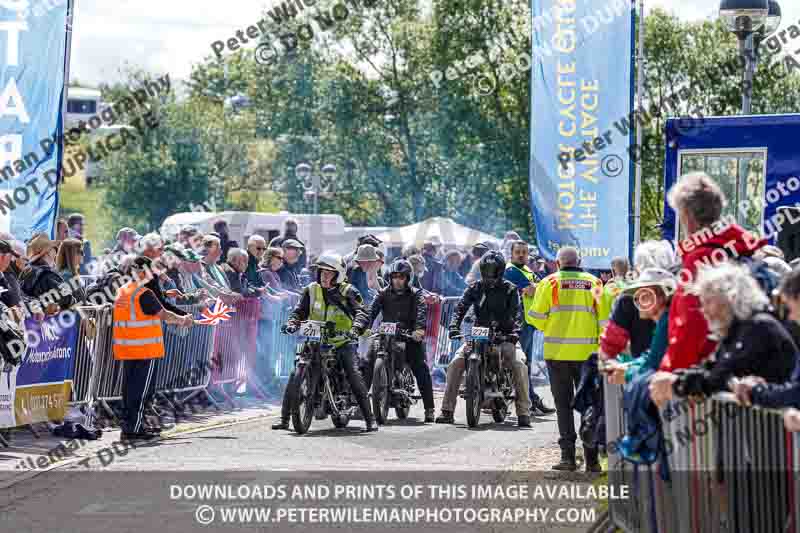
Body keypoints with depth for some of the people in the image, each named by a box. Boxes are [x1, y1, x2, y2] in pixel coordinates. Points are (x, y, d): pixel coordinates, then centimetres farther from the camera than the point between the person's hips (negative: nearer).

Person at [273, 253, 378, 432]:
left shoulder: (347, 291, -2)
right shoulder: (311, 290, 7)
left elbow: (360, 311, -14)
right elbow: (300, 311, 7)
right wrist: (292, 323, -15)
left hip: (340, 342, -3)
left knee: (353, 375, -18)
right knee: (295, 374, -9)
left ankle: (370, 419, -13)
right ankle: (284, 418, -1)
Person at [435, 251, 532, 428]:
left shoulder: (510, 289, 3)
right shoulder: (475, 288, 8)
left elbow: (515, 313, -8)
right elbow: (461, 308, -1)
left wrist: (515, 331, -26)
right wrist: (454, 327, -18)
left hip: (503, 337, -2)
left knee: (520, 366, -25)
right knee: (455, 363, -17)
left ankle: (523, 413, -19)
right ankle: (447, 410, -11)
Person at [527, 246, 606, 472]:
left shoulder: (550, 283, -1)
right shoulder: (594, 283, 5)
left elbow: (536, 317, -3)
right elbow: (603, 319, 2)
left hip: (558, 351, -2)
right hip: (587, 352, 2)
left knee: (564, 403, 5)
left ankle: (568, 456, -1)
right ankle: (591, 459, 8)